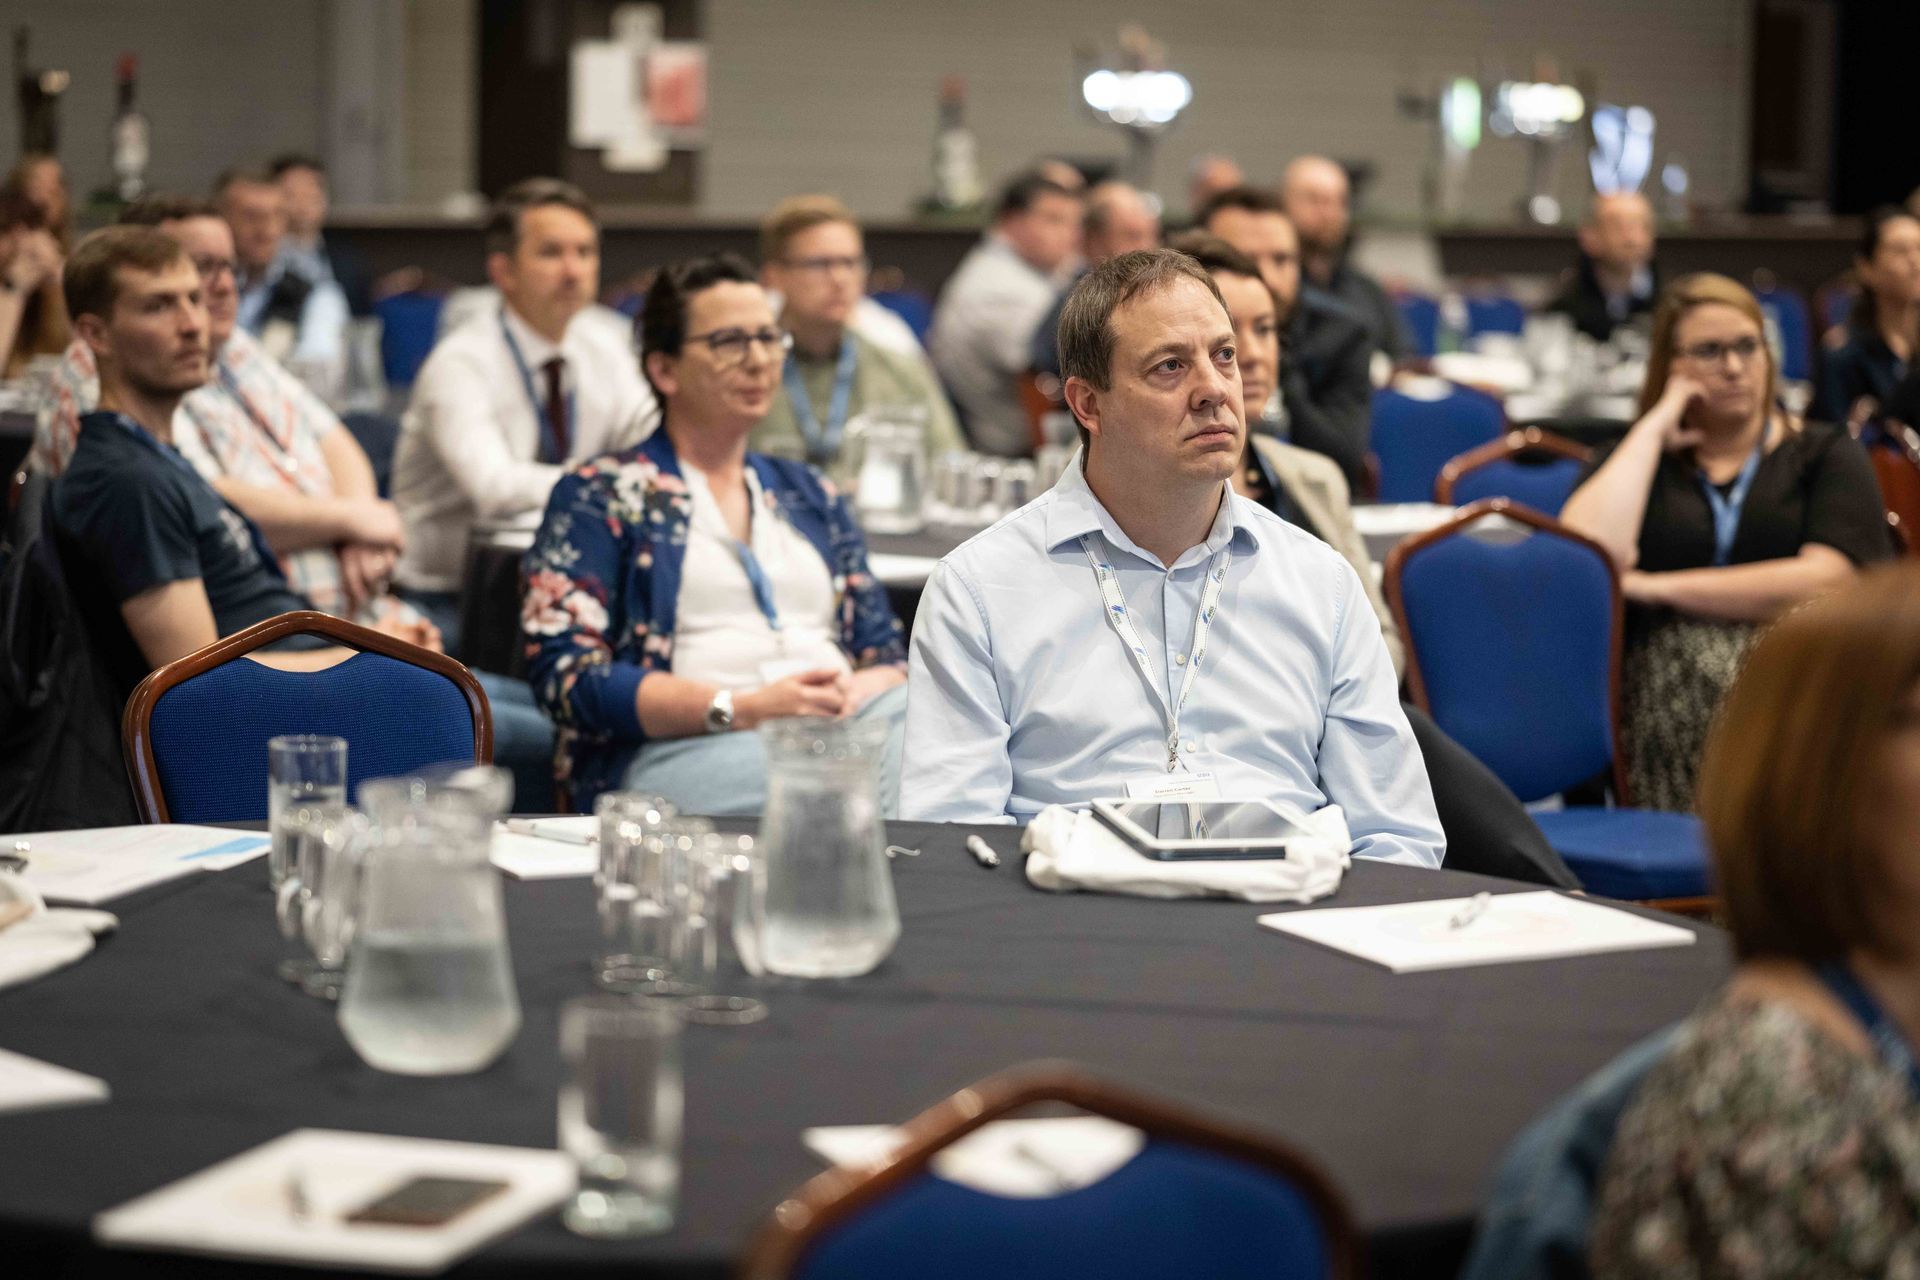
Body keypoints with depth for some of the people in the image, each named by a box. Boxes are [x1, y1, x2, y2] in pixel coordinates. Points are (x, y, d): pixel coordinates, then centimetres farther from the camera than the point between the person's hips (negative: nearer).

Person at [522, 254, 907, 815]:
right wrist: (740, 709, -14)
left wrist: (851, 696, -5)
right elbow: (566, 673, -2)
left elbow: (888, 654, 22)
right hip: (677, 749, -6)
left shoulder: (810, 495, 28)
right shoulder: (599, 495, 11)